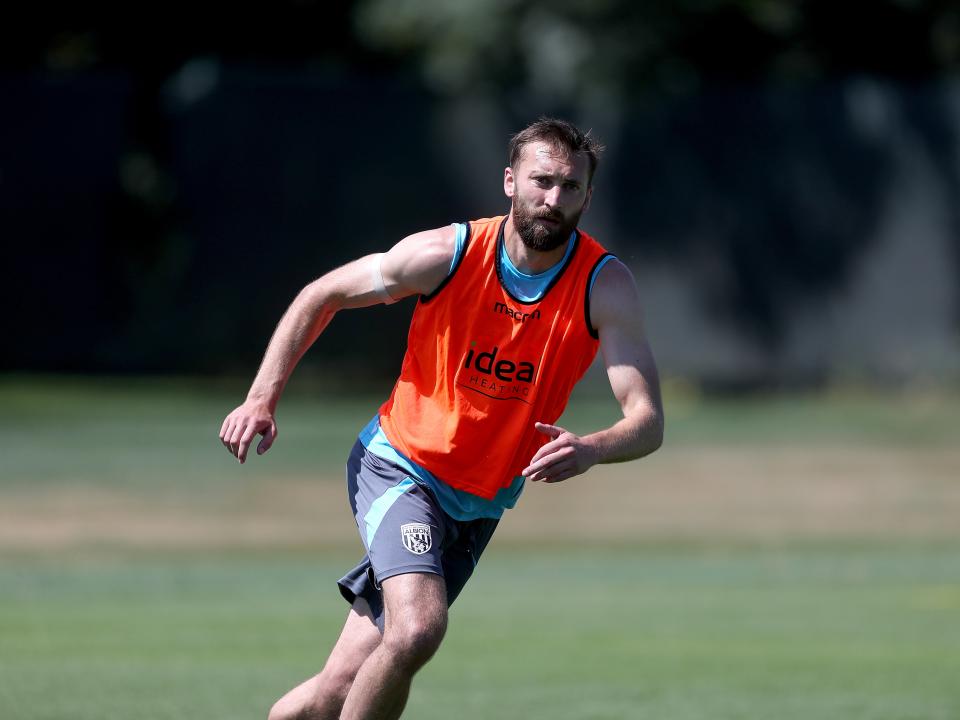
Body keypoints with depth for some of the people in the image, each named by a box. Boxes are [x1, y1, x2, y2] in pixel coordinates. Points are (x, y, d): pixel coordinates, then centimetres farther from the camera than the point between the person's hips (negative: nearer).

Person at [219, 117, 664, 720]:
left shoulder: (605, 286, -14)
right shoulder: (447, 253, -15)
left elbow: (648, 421, -21)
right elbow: (322, 296, 2)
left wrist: (589, 450, -43)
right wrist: (263, 398, -6)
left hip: (479, 506, 2)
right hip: (396, 465, -2)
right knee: (418, 627, -30)